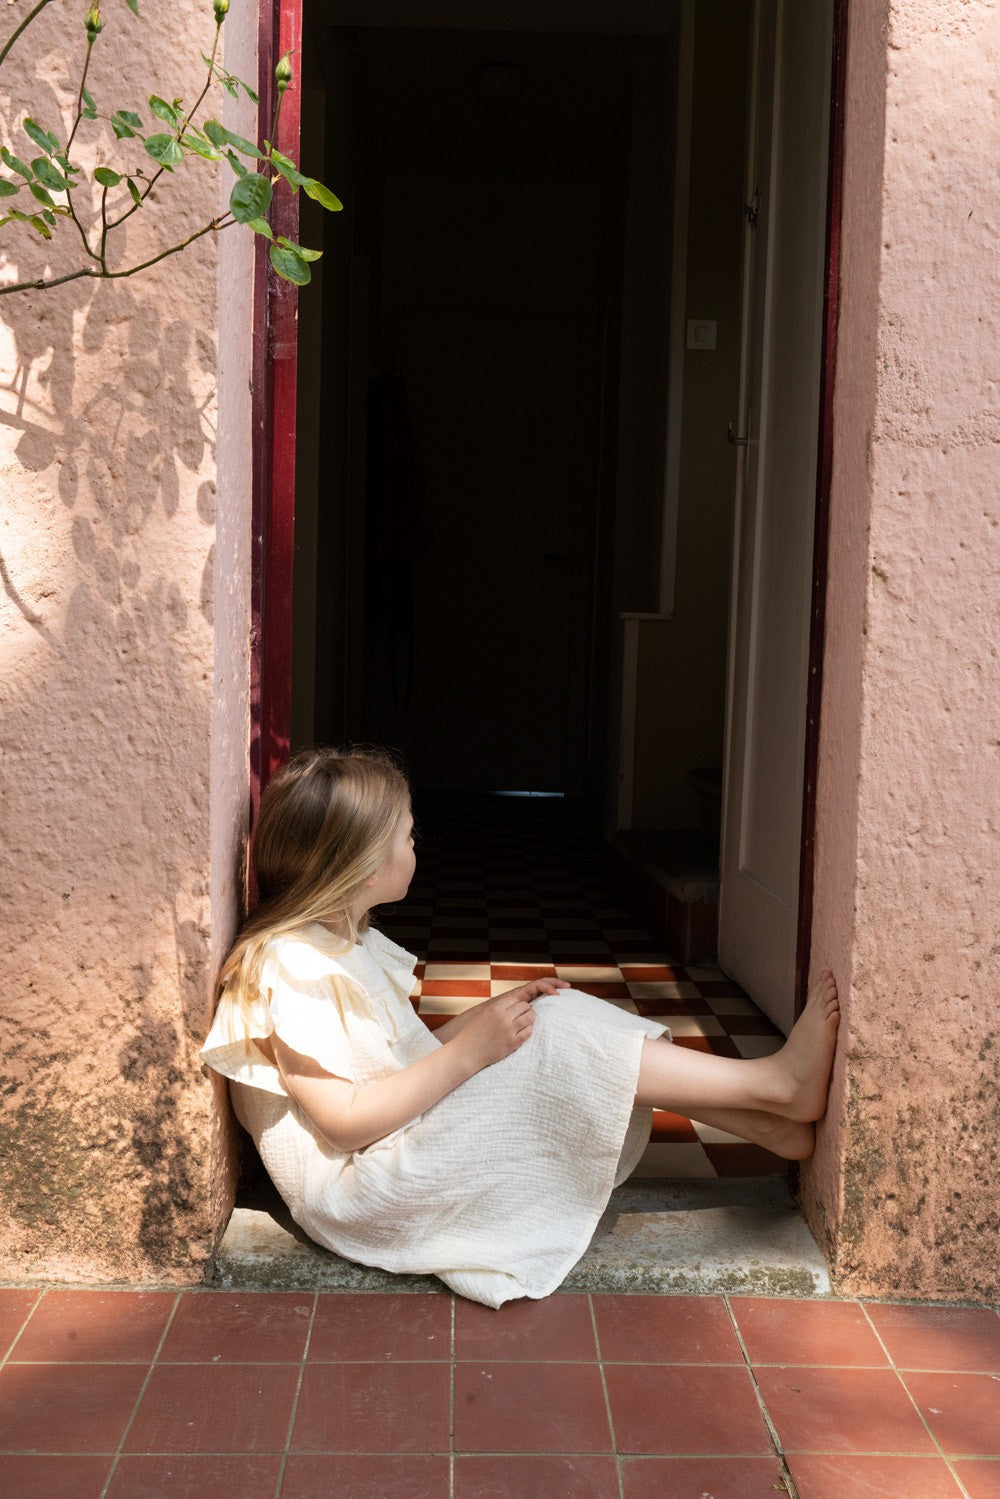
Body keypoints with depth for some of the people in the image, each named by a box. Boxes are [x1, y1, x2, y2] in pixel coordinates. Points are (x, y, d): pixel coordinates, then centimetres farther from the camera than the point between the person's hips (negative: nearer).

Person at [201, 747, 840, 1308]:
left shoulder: (344, 940, 12)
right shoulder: (289, 968, -21)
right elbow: (346, 1121, -25)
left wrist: (490, 1014, 0)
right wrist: (468, 1052, -23)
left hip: (409, 1135, 10)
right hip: (351, 1189, -10)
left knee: (562, 1027, -1)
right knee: (555, 1040, -19)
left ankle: (769, 1125, 1)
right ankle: (777, 1082, -8)